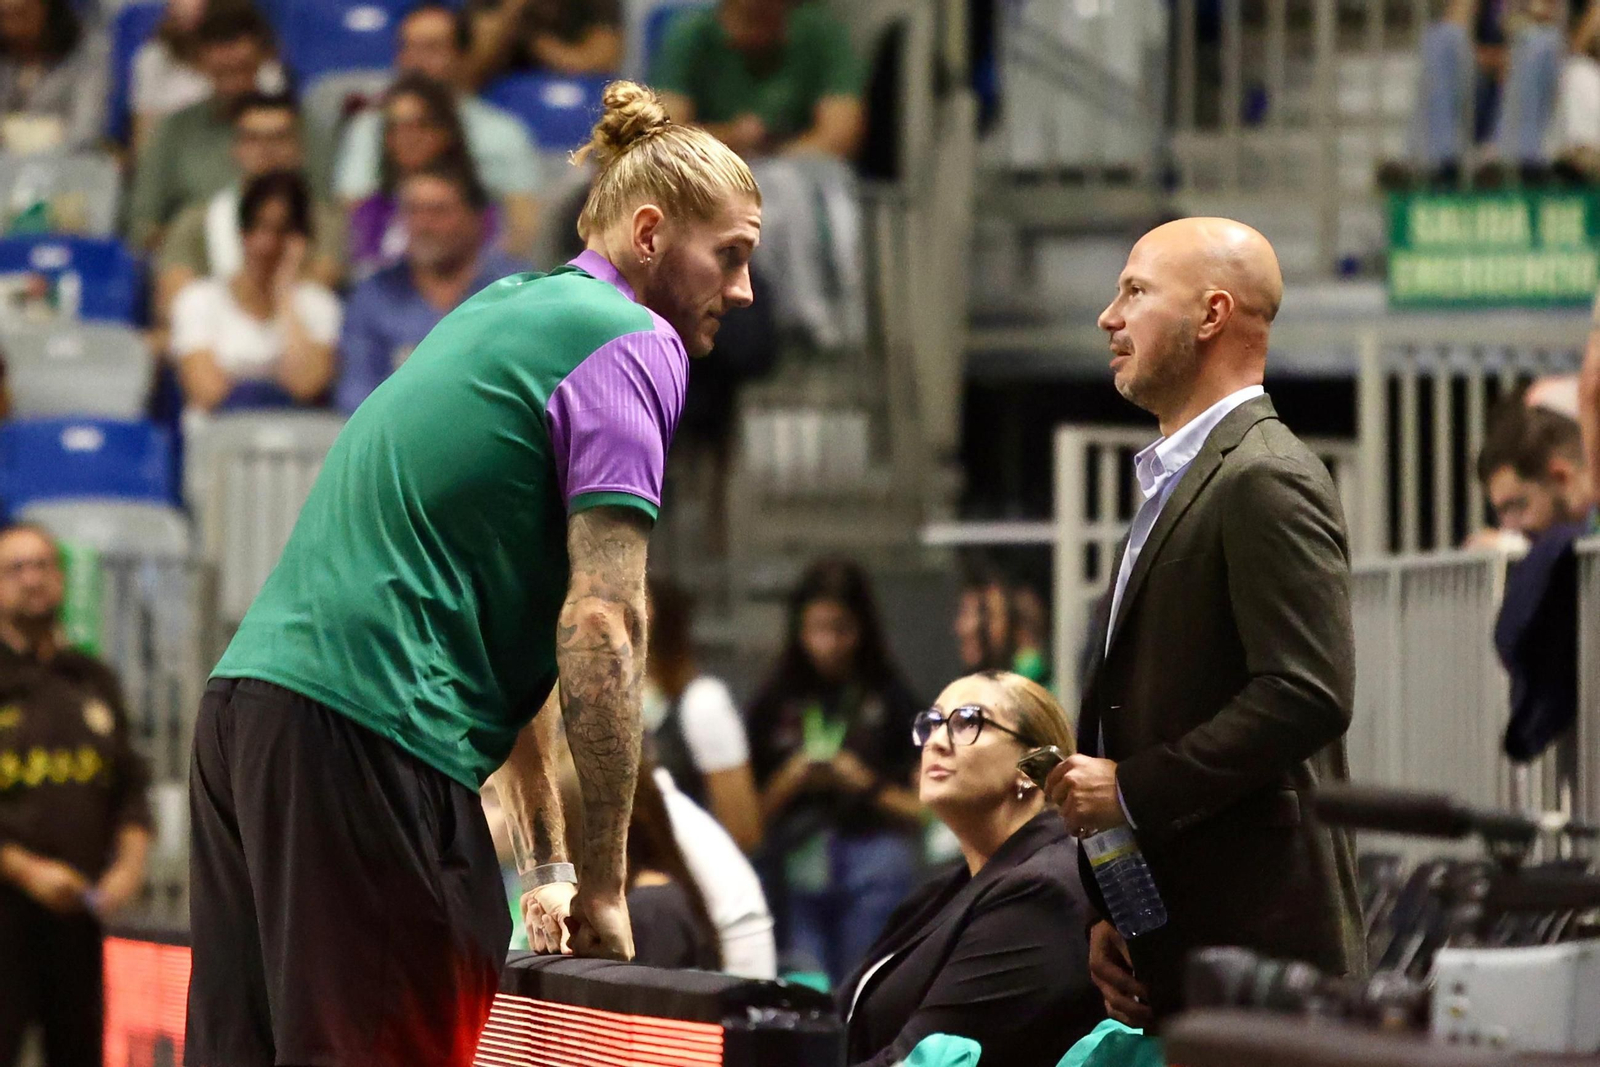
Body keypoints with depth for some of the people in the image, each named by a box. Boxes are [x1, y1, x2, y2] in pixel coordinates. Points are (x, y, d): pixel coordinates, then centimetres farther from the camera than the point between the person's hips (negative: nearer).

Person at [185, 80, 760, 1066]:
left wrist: (547, 859, 29)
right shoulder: (634, 347, -2)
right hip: (370, 736, -9)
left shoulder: (502, 312, 26)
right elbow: (598, 625, -10)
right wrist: (600, 887, -5)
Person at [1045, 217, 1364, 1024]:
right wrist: (1109, 913, 14)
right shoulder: (1174, 483, 21)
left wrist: (1132, 789, -16)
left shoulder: (1267, 480, -11)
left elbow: (1308, 694, -22)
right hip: (1174, 943, 9)